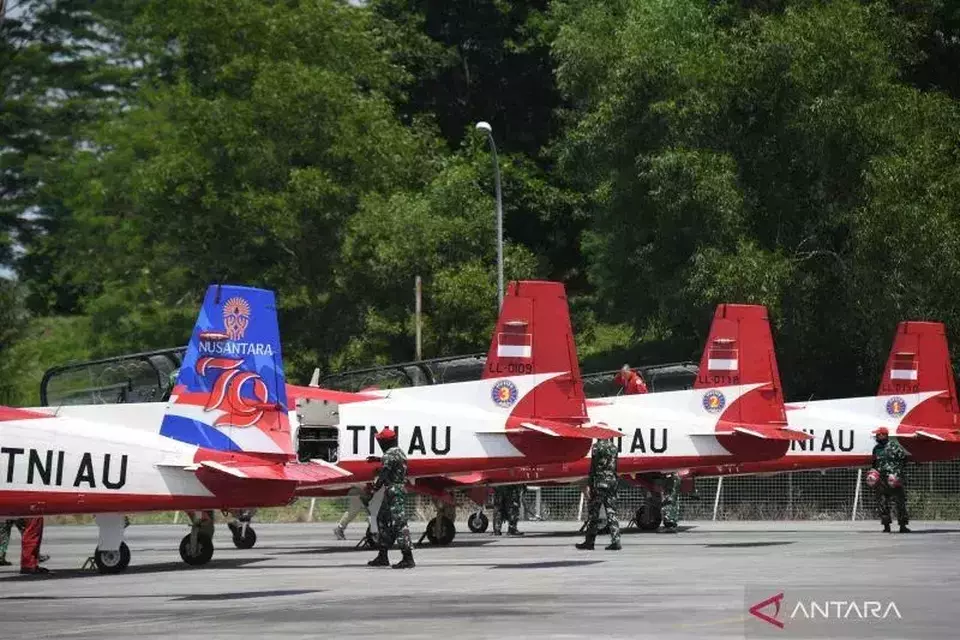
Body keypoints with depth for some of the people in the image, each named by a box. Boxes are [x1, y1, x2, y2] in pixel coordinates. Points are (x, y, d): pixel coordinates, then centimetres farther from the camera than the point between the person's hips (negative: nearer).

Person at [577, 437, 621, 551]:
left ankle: (589, 542, 5)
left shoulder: (597, 446, -10)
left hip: (600, 482, -6)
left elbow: (594, 466, -12)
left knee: (593, 513, 2)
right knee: (611, 513, 5)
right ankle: (615, 541, -2)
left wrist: (590, 484, -10)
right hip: (612, 482, 6)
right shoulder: (614, 446, 10)